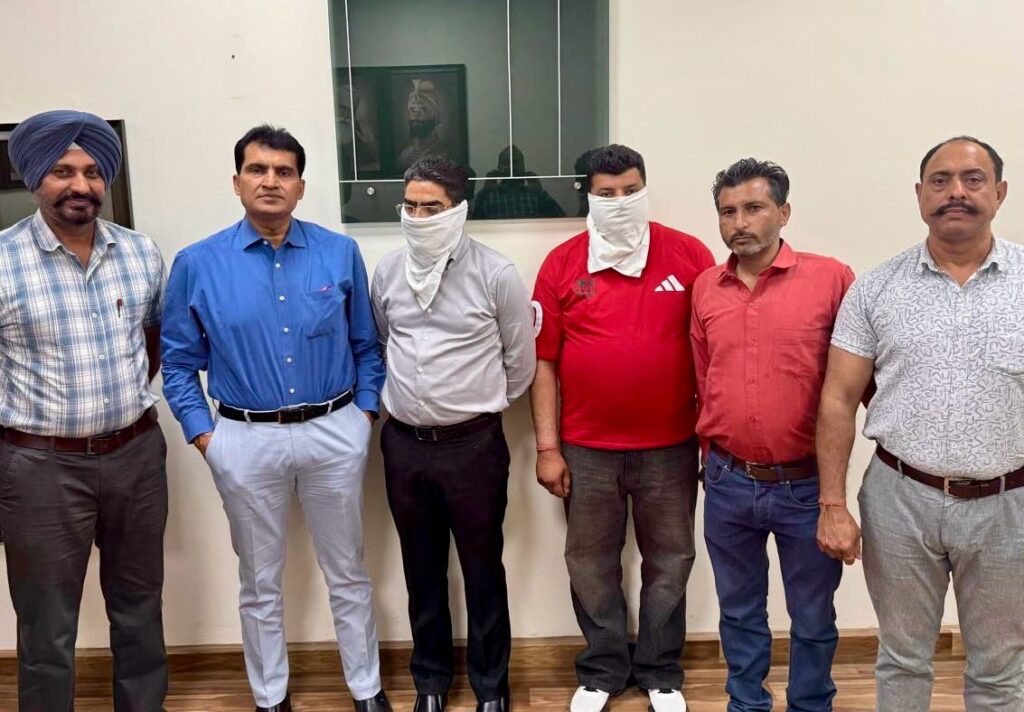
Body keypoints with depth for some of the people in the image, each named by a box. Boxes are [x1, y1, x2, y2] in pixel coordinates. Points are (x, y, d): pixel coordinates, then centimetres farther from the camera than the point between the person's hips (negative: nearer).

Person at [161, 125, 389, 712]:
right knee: (261, 582, 15)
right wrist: (204, 435, -3)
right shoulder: (198, 264, -4)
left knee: (348, 574, 14)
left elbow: (366, 345, 6)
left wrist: (365, 412, 0)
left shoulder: (340, 253, -2)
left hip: (335, 434, 1)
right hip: (246, 441, 0)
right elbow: (179, 361, 3)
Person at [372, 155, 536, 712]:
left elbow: (520, 362, -1)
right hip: (404, 442, 4)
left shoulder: (495, 274, -10)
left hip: (473, 444, -3)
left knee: (483, 570, 10)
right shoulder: (387, 271, 2)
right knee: (422, 570, 17)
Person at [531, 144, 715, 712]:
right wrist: (547, 447, -3)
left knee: (669, 561, 13)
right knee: (591, 562, 13)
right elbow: (544, 359, -1)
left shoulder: (689, 255, -3)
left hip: (670, 447, 0)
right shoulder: (562, 263, -1)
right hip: (587, 448, 1)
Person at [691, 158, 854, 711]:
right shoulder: (704, 288, 3)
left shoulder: (831, 279, -9)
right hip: (728, 483, 3)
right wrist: (714, 455, 13)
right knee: (739, 610, 19)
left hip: (807, 484, -3)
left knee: (812, 616, 16)